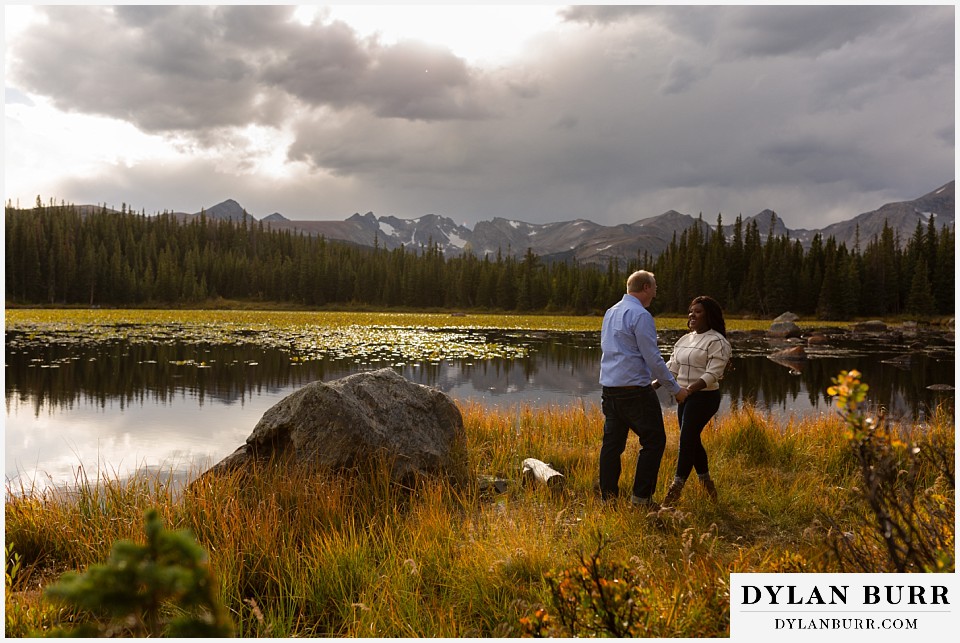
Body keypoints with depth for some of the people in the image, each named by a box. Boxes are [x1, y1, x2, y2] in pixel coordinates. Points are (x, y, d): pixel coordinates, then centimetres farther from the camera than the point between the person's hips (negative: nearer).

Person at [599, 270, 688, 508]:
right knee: (654, 440, 3)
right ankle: (641, 496, 2)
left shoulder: (610, 312, 14)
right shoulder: (640, 315, -12)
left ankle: (608, 497, 13)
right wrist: (676, 389, -3)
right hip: (635, 390, -8)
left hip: (609, 388, 8)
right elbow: (653, 358, -13)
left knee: (612, 443, 10)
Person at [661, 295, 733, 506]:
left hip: (704, 397, -8)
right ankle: (707, 484, 28)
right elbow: (672, 367, 13)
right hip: (685, 397, 8)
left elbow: (712, 374, -19)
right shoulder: (684, 339, 14)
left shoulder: (716, 341, -11)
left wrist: (690, 389, -31)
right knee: (692, 441, 13)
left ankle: (676, 489, -6)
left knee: (687, 440, -10)